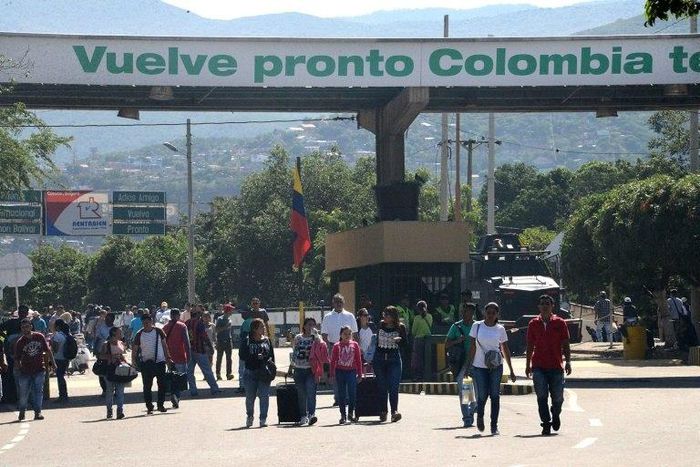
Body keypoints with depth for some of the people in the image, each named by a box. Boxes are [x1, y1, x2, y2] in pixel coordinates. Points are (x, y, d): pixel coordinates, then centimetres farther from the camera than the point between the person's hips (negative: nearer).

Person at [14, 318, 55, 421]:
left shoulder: (39, 337, -1)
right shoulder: (19, 342, -5)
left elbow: (47, 351, 8)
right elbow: (17, 359, -1)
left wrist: (52, 363, 8)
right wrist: (17, 370, -7)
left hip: (39, 370, 0)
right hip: (25, 371, 0)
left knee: (38, 391, -2)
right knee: (23, 393, 4)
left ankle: (37, 412, 3)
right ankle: (22, 412, 22)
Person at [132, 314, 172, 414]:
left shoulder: (158, 332, 2)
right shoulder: (139, 335, 0)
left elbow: (164, 345, 10)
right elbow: (134, 350, 4)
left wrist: (167, 358, 7)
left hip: (160, 361, 1)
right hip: (146, 363, -1)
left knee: (162, 384, 1)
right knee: (147, 386, 0)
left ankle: (161, 405, 13)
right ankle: (149, 407, 7)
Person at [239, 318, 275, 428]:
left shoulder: (267, 340, 8)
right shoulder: (247, 341, -1)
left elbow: (272, 356, 10)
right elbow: (242, 356, -6)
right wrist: (256, 357, -17)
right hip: (250, 372, -1)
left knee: (264, 396, -6)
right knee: (250, 397, 8)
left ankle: (263, 419, 0)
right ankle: (249, 416, 30)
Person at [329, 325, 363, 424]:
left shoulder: (354, 345, 3)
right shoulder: (337, 346, 1)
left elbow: (358, 360, 6)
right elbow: (333, 361, 3)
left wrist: (359, 374, 4)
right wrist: (332, 375, -1)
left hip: (351, 372, 0)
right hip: (340, 372, 0)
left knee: (352, 393, -5)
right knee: (341, 395, 3)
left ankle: (351, 413, 11)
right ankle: (343, 416, 10)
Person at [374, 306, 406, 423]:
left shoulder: (400, 327, -3)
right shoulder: (380, 325, 3)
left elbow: (405, 344, 2)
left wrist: (399, 340, -20)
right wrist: (370, 358, 15)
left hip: (394, 359, -3)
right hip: (379, 358, 3)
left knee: (393, 386, -13)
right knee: (382, 387, 5)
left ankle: (394, 411, -18)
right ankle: (383, 412, 14)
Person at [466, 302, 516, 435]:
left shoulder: (500, 329, 5)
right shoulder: (477, 326, 2)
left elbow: (505, 350, 10)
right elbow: (472, 347, 4)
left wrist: (511, 370, 9)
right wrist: (469, 365, -1)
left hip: (496, 366, 1)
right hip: (479, 366, -1)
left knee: (495, 395, -3)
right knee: (482, 395, -4)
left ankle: (494, 425, 4)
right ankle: (480, 417, 26)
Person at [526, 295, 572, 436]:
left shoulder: (560, 323, 4)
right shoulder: (533, 323, 7)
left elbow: (565, 345, 4)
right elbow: (530, 346, 13)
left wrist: (568, 362, -7)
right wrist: (528, 365, 12)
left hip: (556, 366, 0)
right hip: (539, 367, 0)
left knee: (557, 397, 3)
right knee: (542, 396, -9)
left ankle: (556, 415, 34)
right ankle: (546, 424, -4)